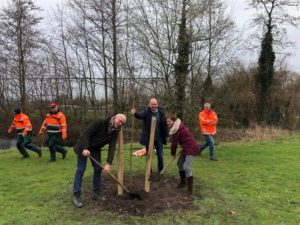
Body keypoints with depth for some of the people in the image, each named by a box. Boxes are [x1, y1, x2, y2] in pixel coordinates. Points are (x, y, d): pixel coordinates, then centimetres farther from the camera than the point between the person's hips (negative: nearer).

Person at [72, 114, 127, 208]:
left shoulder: (115, 132, -10)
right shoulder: (100, 122, -27)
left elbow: (112, 148, -19)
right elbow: (86, 134, -26)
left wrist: (108, 163, -27)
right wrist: (85, 148, -34)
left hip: (95, 148, 6)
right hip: (83, 147, -6)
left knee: (98, 169, 4)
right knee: (81, 169, -7)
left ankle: (96, 193, 17)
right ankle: (76, 196, 1)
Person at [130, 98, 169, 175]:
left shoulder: (161, 112, -3)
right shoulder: (146, 112, -8)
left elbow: (164, 124, 1)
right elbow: (140, 115, -30)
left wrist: (166, 136, 0)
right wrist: (135, 113, -53)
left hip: (159, 137, 1)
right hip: (148, 138, -1)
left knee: (160, 156, 8)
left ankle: (161, 172, 26)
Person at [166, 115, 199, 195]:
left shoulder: (176, 130, -20)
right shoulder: (178, 127, 11)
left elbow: (174, 143, -14)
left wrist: (173, 153, 2)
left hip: (191, 148, -11)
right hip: (186, 148, 11)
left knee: (186, 167, -16)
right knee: (179, 163, 18)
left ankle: (190, 188, -8)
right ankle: (183, 182, 33)